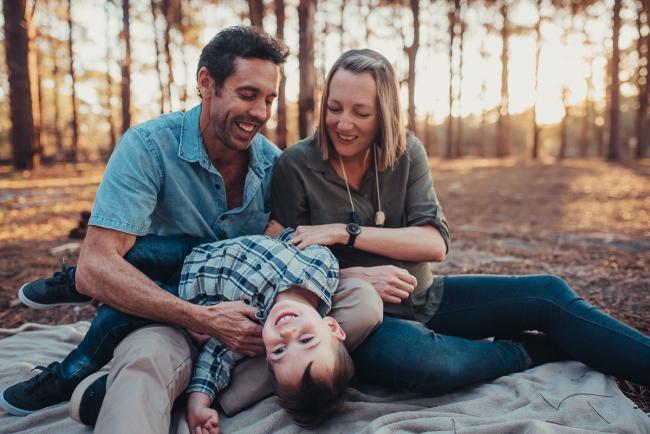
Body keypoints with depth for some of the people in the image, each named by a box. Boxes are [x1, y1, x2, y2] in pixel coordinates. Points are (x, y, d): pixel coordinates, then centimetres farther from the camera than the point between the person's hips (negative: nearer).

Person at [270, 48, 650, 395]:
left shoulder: (405, 152, -3)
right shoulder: (296, 166, -11)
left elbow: (437, 243, -12)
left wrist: (347, 233, -22)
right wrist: (356, 276, -24)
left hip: (425, 298, 4)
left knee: (549, 293, -9)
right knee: (414, 356, -37)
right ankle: (528, 351, -10)